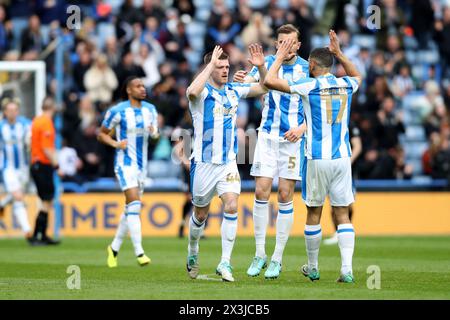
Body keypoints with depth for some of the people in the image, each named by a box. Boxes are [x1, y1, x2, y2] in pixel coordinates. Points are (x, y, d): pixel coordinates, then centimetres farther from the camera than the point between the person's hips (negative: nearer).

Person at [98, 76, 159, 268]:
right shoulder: (117, 111, -9)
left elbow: (155, 135, 14)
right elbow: (101, 134, 0)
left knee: (130, 209, 13)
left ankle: (114, 248, 29)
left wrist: (154, 133, -9)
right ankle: (139, 253, -21)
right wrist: (115, 144, -17)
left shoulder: (150, 110, 7)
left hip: (142, 164, 7)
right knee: (134, 205, -19)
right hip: (125, 163, -7)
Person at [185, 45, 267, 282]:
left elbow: (263, 88, 18)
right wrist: (211, 64, -31)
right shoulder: (202, 92, -11)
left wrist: (261, 67, -1)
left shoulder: (233, 91, 7)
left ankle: (225, 263, -11)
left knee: (231, 207, -15)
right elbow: (192, 91, -36)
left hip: (228, 162, 3)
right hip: (204, 163, -3)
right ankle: (192, 252, 36)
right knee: (201, 213, 9)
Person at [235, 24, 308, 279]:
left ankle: (277, 259, 5)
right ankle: (260, 255, 6)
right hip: (267, 136, 1)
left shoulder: (306, 69, -1)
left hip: (293, 139, -1)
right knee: (261, 192, -5)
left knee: (285, 196, -2)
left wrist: (302, 128, -14)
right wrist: (242, 82, -27)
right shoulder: (268, 63, 3)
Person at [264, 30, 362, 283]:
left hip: (317, 158, -3)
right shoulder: (346, 85, 6)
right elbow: (357, 75, 33)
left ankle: (313, 268, 19)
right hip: (342, 157, 3)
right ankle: (347, 269, -8)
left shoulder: (309, 87, -8)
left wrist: (280, 58, 7)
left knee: (314, 213, 9)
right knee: (343, 215, 4)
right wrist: (339, 53, 33)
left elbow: (270, 82, -7)